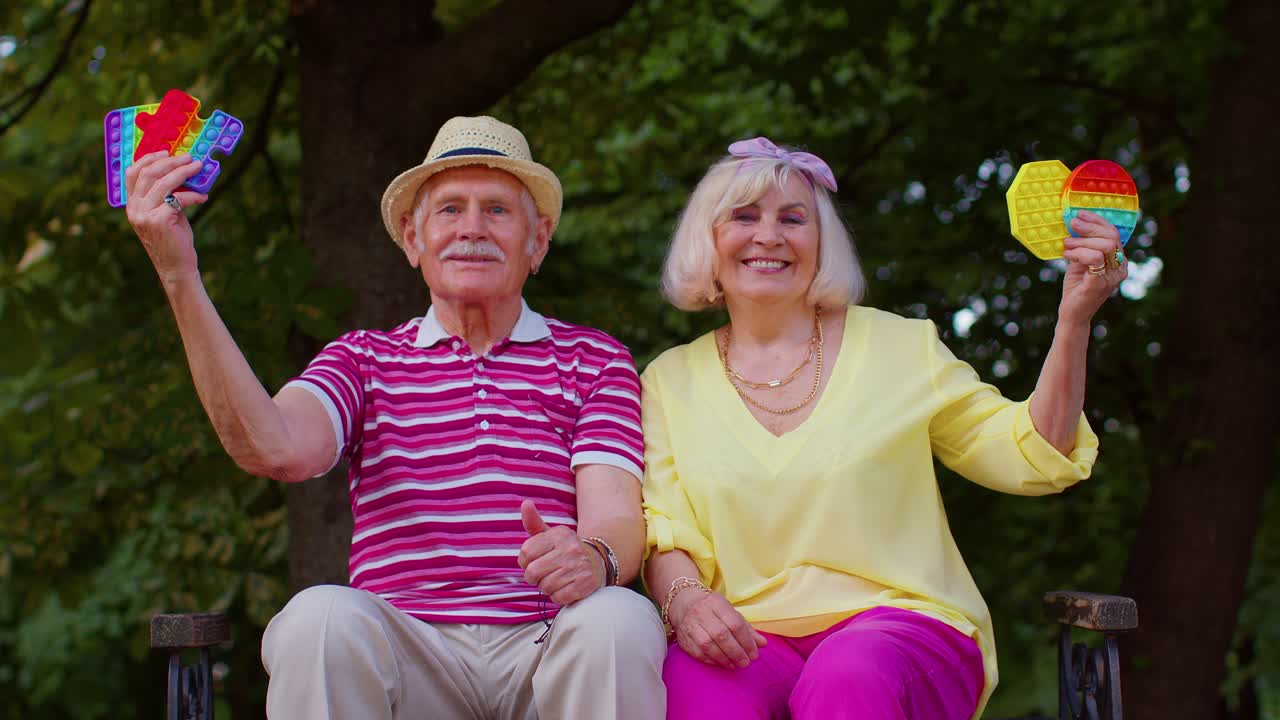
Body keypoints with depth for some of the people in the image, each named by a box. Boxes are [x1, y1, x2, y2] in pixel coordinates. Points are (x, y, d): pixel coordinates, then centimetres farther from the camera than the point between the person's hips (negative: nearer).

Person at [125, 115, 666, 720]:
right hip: (409, 654, 0)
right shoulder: (364, 359, 18)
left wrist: (592, 558, -27)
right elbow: (276, 451, -5)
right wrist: (181, 279, -12)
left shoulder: (593, 360, 17)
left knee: (617, 619, -34)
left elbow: (616, 517, 1)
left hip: (547, 647, 0)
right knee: (320, 617, -33)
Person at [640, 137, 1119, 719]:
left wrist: (1073, 322, -5)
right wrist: (686, 600, -18)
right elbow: (664, 537, 5)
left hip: (898, 621, -1)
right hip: (749, 641, 1)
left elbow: (1031, 458, 7)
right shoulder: (670, 382, 13)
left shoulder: (900, 347, 10)